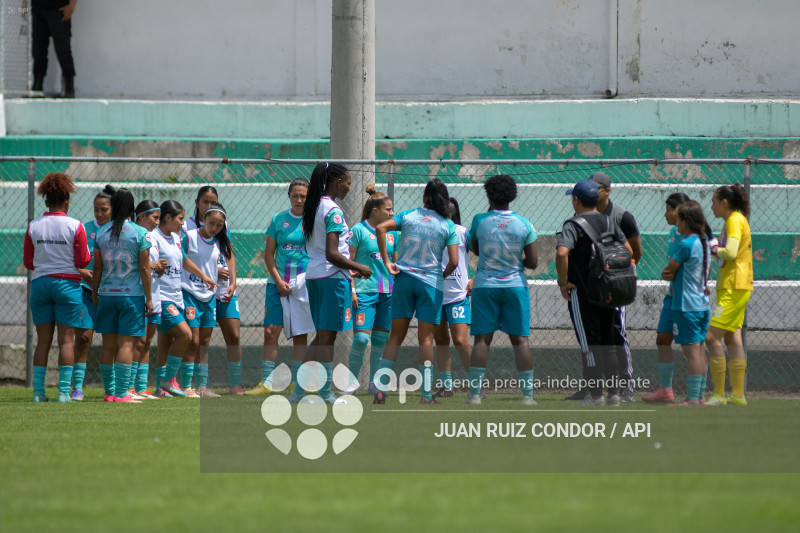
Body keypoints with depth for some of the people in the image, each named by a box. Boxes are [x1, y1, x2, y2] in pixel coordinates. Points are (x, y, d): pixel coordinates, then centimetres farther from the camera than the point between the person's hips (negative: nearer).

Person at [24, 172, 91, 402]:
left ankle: (38, 391, 4)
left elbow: (28, 262, 4)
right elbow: (82, 261, -6)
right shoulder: (75, 227, -8)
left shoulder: (33, 227, 0)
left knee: (43, 341, 7)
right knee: (66, 340, 0)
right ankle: (64, 390, -4)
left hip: (40, 284, 3)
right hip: (67, 285, -3)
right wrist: (89, 252, 15)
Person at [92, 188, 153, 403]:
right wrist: (149, 298, -1)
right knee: (126, 344, -4)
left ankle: (109, 392, 13)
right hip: (132, 295, -3)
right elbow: (144, 268, -7)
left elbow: (97, 267, 5)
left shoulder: (101, 233, 2)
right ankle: (121, 393, -8)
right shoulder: (140, 233, -6)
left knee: (108, 345, 9)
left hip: (106, 294, 3)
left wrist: (95, 293, 17)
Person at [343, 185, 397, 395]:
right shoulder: (359, 230, -4)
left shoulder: (392, 233, 11)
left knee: (381, 339, 6)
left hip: (388, 292, 5)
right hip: (365, 290, -5)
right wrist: (351, 290, -11)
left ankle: (374, 383, 13)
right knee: (361, 338, -11)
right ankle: (353, 381, 0)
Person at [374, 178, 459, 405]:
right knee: (426, 339, 3)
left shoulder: (408, 216, 2)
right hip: (431, 283, -2)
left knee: (396, 336, 8)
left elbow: (380, 228, -10)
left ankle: (380, 389, 1)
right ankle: (426, 394, 0)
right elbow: (454, 261, -9)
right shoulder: (448, 226, -3)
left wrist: (387, 262, -6)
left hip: (404, 278, 2)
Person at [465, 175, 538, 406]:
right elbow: (533, 262, -2)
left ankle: (475, 393, -3)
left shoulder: (480, 221, -6)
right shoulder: (524, 225, -3)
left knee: (482, 340, 2)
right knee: (520, 339, 2)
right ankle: (527, 393, -1)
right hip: (515, 285, 0)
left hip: (485, 285, 0)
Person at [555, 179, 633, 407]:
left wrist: (563, 282, -17)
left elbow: (562, 252, -28)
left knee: (590, 345, -2)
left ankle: (595, 395, -2)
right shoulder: (609, 223, 8)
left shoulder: (573, 225, -12)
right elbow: (628, 250, 11)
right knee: (607, 344, 13)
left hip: (582, 292, -6)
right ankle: (613, 394, 14)